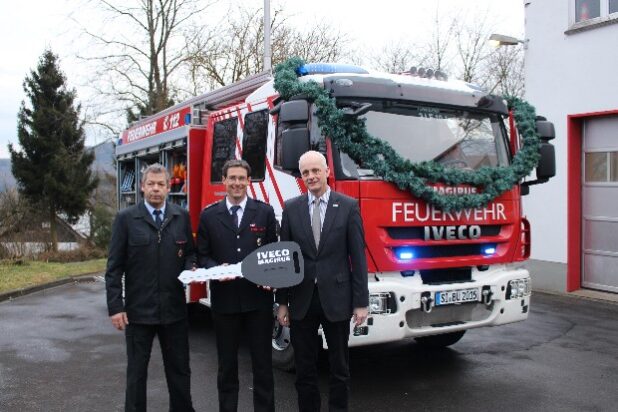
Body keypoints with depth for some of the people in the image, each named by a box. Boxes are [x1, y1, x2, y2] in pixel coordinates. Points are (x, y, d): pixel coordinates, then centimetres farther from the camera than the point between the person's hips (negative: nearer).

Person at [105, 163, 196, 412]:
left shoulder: (182, 217, 6)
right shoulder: (126, 219, -2)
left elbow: (189, 252, 14)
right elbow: (114, 267, -4)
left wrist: (190, 269, -9)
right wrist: (115, 307, -9)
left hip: (174, 308, 2)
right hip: (138, 310, -2)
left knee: (179, 369, 12)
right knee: (136, 372, 10)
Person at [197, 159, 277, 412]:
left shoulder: (265, 212, 3)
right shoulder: (209, 216, 5)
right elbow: (202, 256, 6)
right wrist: (216, 269, -14)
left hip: (258, 298, 0)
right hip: (224, 299, 1)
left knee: (262, 362, 7)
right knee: (227, 364, 12)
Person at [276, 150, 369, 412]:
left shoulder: (348, 206, -2)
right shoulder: (291, 208, 4)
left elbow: (358, 257, -3)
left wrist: (361, 302, -6)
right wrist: (282, 302, 2)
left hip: (336, 299, -1)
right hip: (302, 301, 2)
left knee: (340, 367, 11)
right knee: (304, 368, 11)